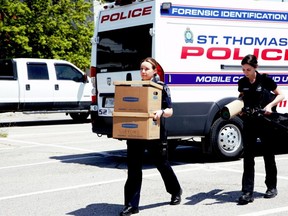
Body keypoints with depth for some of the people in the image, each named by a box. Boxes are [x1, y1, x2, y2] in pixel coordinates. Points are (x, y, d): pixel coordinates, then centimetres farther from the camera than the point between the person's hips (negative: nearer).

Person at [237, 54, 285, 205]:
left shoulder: (265, 80, -7)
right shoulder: (242, 83, 4)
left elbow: (280, 95, 0)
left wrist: (270, 105, -16)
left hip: (266, 121, -3)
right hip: (249, 122, 3)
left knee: (268, 155, 10)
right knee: (248, 157, -3)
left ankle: (272, 187, 27)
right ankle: (247, 193, -5)